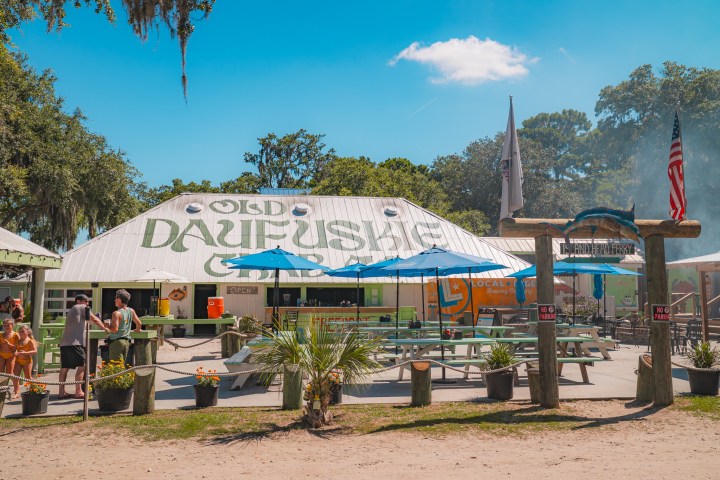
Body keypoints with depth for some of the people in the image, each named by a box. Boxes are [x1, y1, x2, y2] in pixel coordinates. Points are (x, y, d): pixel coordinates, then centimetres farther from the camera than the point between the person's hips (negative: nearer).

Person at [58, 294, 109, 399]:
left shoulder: (71, 310, 27)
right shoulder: (82, 307, 2)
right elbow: (95, 320, 2)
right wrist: (106, 328, 13)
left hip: (64, 342, 9)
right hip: (74, 342, -9)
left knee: (64, 367, 10)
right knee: (81, 366, -7)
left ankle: (61, 392, 12)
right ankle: (78, 392, -10)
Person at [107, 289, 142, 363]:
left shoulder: (117, 313, -15)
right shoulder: (131, 311, 5)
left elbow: (115, 329, -20)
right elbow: (139, 323, 12)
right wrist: (137, 330, 32)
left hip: (117, 341, -7)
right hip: (126, 341, 7)